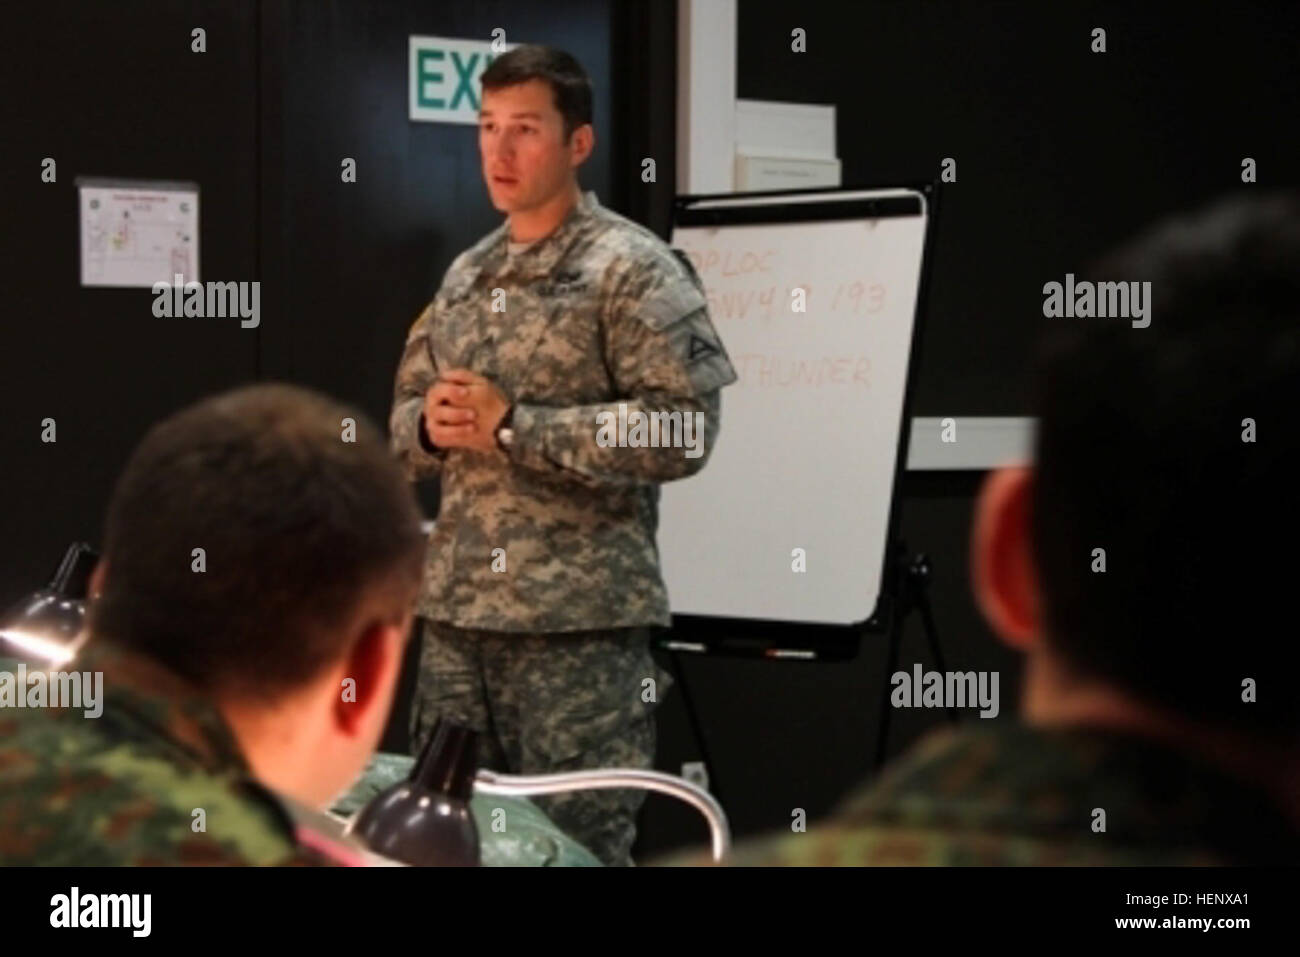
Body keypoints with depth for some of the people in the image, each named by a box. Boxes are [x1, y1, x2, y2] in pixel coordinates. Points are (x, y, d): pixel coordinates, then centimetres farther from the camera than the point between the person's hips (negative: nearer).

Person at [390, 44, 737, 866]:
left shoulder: (634, 270, -6)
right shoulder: (465, 276, 15)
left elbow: (684, 429, -16)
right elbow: (407, 416, 21)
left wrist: (511, 426, -18)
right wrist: (433, 426, -4)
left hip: (581, 621, -7)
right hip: (456, 612, 7)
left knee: (579, 847, -2)